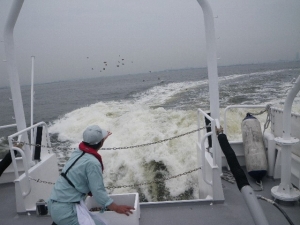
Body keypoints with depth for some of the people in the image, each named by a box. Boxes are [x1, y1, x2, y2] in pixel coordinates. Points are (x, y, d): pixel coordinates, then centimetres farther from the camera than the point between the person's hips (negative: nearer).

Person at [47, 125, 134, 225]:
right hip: (65, 211, -9)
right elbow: (98, 192, -22)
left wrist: (101, 137, 47)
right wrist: (116, 208, -18)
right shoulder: (92, 163, -21)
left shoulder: (78, 151, 4)